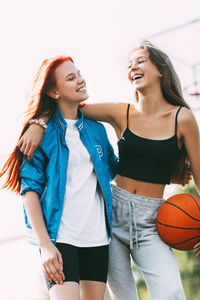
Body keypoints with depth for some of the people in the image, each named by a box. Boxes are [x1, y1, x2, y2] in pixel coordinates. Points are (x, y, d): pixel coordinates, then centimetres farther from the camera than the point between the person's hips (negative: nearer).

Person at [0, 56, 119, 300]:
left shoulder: (97, 129, 14)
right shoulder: (42, 131, -2)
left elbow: (115, 170, 27)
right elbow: (30, 190, -7)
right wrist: (45, 245, -16)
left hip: (98, 235, 5)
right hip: (59, 237, -5)